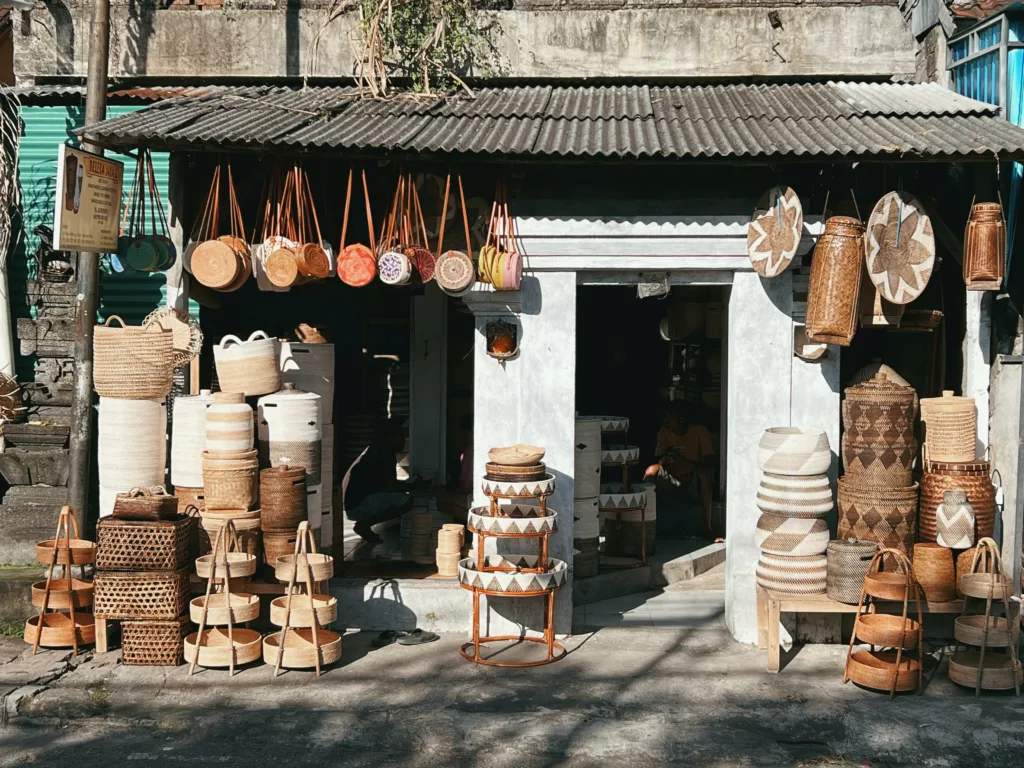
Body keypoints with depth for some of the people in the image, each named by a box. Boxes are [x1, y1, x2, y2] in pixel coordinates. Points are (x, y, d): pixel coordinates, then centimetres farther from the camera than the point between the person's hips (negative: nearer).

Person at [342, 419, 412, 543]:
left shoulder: (375, 450, 18)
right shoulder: (385, 455, -12)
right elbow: (391, 486, -16)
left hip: (351, 504, 10)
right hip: (358, 506, -10)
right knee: (407, 501, -17)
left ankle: (364, 523, 10)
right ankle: (364, 525, -11)